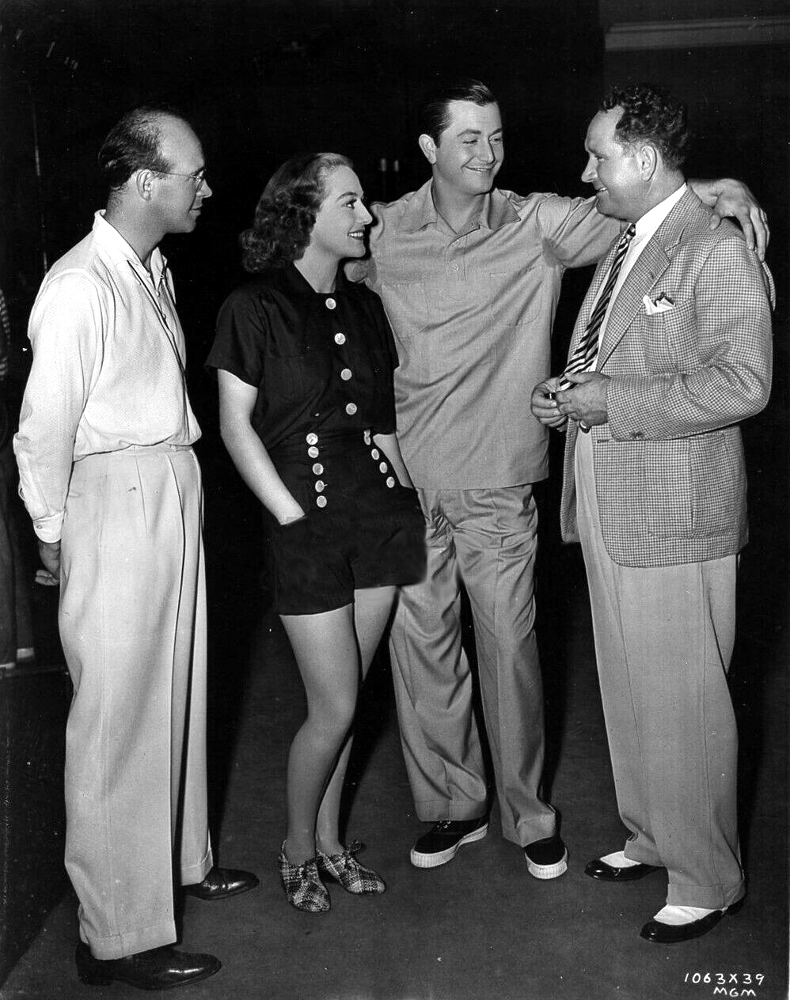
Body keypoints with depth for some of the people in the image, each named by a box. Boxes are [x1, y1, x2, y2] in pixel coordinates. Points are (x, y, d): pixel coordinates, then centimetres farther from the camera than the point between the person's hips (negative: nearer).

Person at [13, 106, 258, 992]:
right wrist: (52, 535, -4)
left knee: (176, 694, 20)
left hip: (174, 501, 9)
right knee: (117, 724, 1)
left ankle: (178, 861, 39)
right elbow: (46, 427, -14)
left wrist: (172, 490, 7)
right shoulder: (81, 286, -18)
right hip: (115, 506, -9)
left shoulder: (154, 271, 11)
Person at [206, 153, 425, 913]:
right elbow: (235, 426, -6)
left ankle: (329, 837, 30)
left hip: (379, 514, 5)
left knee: (345, 697, 12)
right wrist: (291, 513, -11)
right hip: (309, 526, -5)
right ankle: (298, 849, 22)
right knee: (335, 706, -2)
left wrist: (404, 485, 4)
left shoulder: (362, 307, 11)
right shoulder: (255, 308, -6)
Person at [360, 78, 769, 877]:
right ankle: (452, 805, 30)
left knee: (510, 648, 5)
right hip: (410, 482, 2)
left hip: (499, 488, -1)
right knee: (419, 647, 10)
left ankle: (527, 816, 26)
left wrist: (719, 190, -18)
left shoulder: (538, 225, -4)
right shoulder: (385, 233, 0)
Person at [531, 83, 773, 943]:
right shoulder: (622, 250, 15)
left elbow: (744, 382, -22)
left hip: (673, 517, -9)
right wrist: (569, 395, 4)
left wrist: (610, 402, -20)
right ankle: (650, 836, 36)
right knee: (627, 692, 18)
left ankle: (706, 881, 18)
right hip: (608, 509, 9)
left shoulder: (718, 251, -12)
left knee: (681, 703, 1)